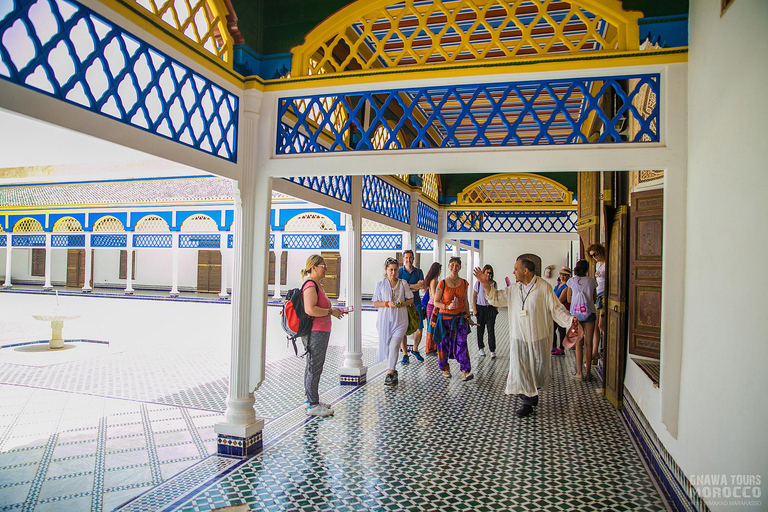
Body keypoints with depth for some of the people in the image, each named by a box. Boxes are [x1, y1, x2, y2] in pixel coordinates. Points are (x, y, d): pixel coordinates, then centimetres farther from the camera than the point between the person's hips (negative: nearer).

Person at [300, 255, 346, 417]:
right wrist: (331, 312, -19)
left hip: (319, 332, 11)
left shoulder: (317, 285, 17)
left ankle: (311, 400, 28)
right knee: (314, 367, -4)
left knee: (312, 366, 17)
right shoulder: (310, 285, -17)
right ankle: (313, 405, 3)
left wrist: (334, 310, 14)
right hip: (315, 332, -11)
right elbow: (310, 310, -28)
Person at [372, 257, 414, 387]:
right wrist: (387, 304, -14)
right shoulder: (380, 284, 3)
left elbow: (411, 299, 11)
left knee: (394, 346, -12)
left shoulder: (403, 283, 5)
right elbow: (375, 303, 2)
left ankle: (389, 374, -12)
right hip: (385, 319, 1)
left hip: (400, 319, -1)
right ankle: (393, 370, 26)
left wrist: (402, 304, -9)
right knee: (386, 346, 7)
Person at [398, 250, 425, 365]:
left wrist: (408, 286, -13)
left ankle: (415, 350, 26)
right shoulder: (399, 271, 2)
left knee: (419, 330, 1)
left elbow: (423, 286, -3)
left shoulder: (418, 271, 9)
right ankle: (405, 354, 11)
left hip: (416, 303, 2)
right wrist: (415, 286, -12)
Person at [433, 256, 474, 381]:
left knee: (462, 344, -8)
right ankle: (445, 368, 23)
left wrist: (468, 316, 15)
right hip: (445, 317, -1)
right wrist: (447, 307, -19)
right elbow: (436, 302, -4)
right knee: (444, 343, 4)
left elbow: (465, 301, 15)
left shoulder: (464, 283, 5)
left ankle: (465, 371, -7)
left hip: (460, 317, 2)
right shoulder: (442, 283, -5)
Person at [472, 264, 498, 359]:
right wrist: (474, 309, -5)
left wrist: (496, 308, 8)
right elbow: (474, 297, 0)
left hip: (491, 308, 1)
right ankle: (481, 348, 23)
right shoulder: (479, 282, -2)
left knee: (491, 330, -4)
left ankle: (492, 351, -2)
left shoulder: (493, 283, 4)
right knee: (480, 329, 8)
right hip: (480, 308, -1)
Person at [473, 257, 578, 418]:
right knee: (520, 368, 0)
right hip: (519, 337, 3)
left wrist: (570, 320, -21)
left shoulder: (543, 287, -7)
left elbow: (555, 308, -6)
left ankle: (534, 391, 37)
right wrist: (485, 283, -2)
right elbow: (496, 298, 11)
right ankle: (528, 401, 12)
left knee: (539, 367, 9)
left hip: (538, 337, -3)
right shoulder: (513, 288, 6)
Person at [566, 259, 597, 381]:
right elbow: (594, 299, 8)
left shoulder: (572, 281, 1)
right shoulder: (591, 281, 2)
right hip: (589, 312, 0)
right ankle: (588, 372, 9)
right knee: (588, 343, 5)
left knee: (578, 343, 2)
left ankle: (579, 373, -1)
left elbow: (569, 299, 5)